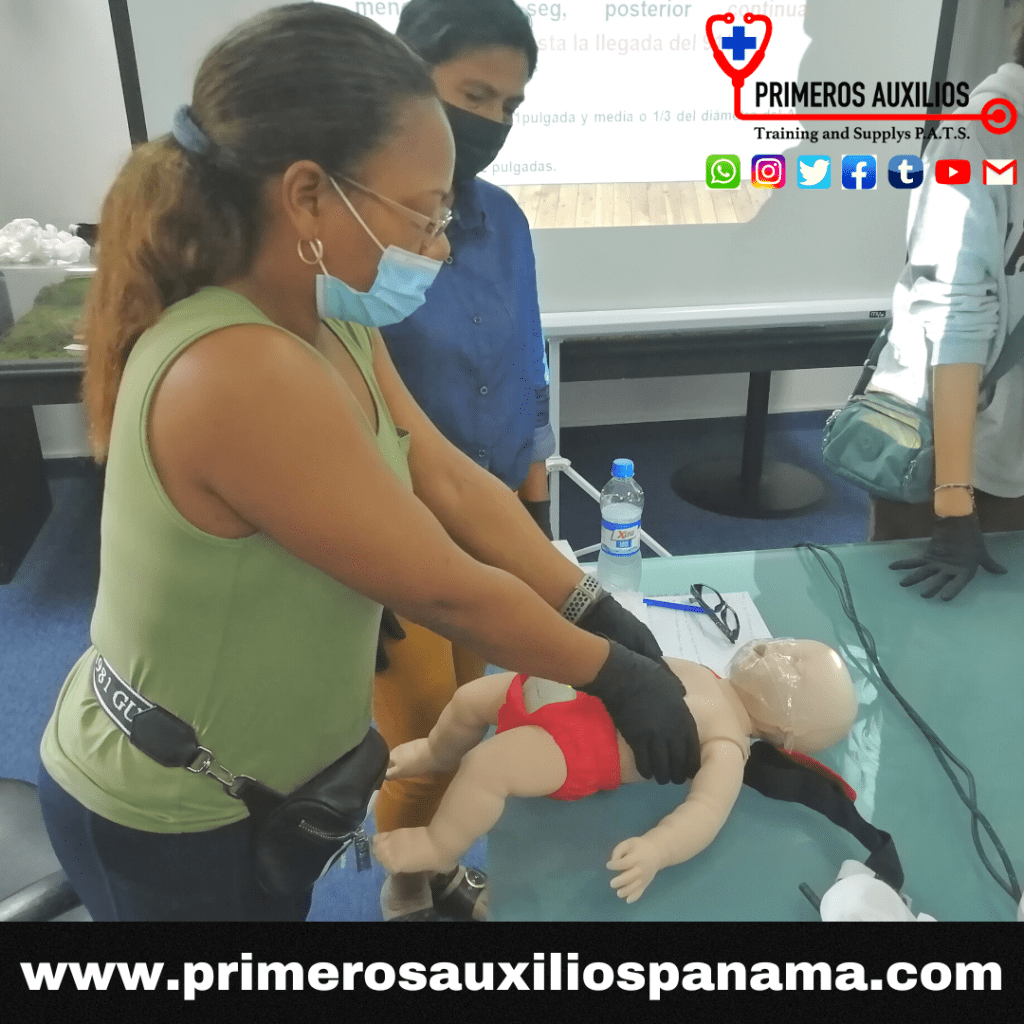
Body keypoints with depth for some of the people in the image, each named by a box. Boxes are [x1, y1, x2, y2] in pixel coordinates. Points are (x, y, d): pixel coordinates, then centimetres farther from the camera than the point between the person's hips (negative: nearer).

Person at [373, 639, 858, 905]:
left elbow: (705, 812, -25)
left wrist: (655, 850, -41)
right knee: (470, 697, 18)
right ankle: (437, 754, 52)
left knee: (487, 765, -26)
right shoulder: (707, 678, 11)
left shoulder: (728, 744, -13)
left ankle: (437, 848, 4)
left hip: (578, 742, -8)